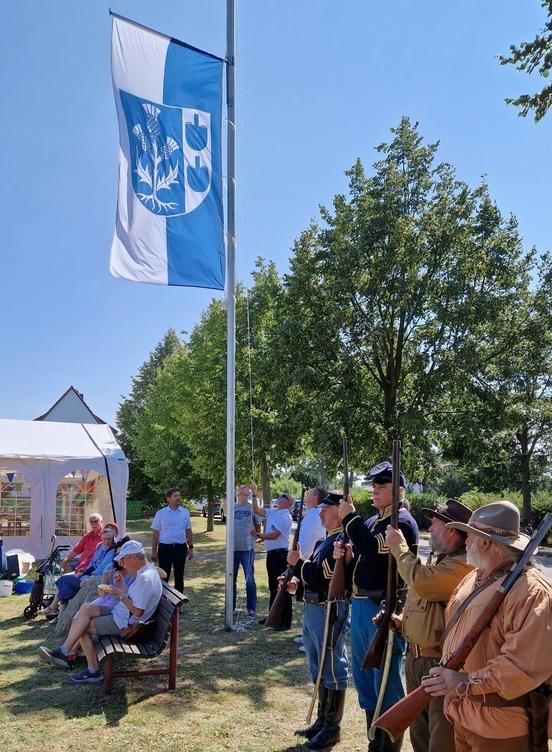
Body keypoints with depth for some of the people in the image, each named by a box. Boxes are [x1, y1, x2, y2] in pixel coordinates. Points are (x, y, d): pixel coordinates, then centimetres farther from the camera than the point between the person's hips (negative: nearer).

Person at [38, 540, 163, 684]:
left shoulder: (145, 578, -24)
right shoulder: (147, 570, 8)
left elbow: (138, 611, -25)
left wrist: (120, 595, -16)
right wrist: (123, 586, 2)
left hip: (125, 623, -10)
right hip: (120, 613, 10)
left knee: (83, 626, -6)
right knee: (86, 608, -1)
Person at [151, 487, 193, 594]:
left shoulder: (185, 512, 4)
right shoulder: (160, 513, -3)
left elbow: (189, 531, 10)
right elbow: (155, 533, 0)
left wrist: (191, 547, 5)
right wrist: (154, 551, -2)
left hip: (181, 547, 2)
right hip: (165, 547, -2)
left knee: (179, 575, 11)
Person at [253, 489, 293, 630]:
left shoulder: (285, 517, -15)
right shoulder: (272, 512, 11)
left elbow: (274, 535, -20)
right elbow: (256, 510, 13)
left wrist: (258, 535, -19)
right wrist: (254, 495, 4)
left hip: (280, 554, -9)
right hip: (271, 553, 9)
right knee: (273, 586, 18)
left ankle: (286, 621, 2)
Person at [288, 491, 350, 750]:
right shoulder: (326, 541, 14)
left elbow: (322, 576, -23)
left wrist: (298, 562, -11)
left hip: (330, 611, -10)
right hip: (312, 609, 10)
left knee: (332, 670, 3)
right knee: (318, 669, 19)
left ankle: (332, 728, 16)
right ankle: (322, 720, 33)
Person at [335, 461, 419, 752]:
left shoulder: (403, 522, -13)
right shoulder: (372, 521, 14)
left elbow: (373, 549, -27)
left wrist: (350, 517, -18)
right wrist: (347, 556, -2)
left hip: (384, 609, -9)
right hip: (360, 606, 9)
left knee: (386, 681, 2)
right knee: (365, 679, 18)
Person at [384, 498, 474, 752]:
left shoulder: (464, 565, -21)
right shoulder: (436, 560, 12)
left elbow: (422, 582, -33)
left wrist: (398, 546, -19)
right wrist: (400, 620, 7)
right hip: (414, 658, 10)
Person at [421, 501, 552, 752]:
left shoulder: (531, 589, -21)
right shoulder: (472, 579, 8)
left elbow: (527, 664, -27)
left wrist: (466, 683, -27)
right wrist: (450, 678, 10)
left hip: (500, 727, -8)